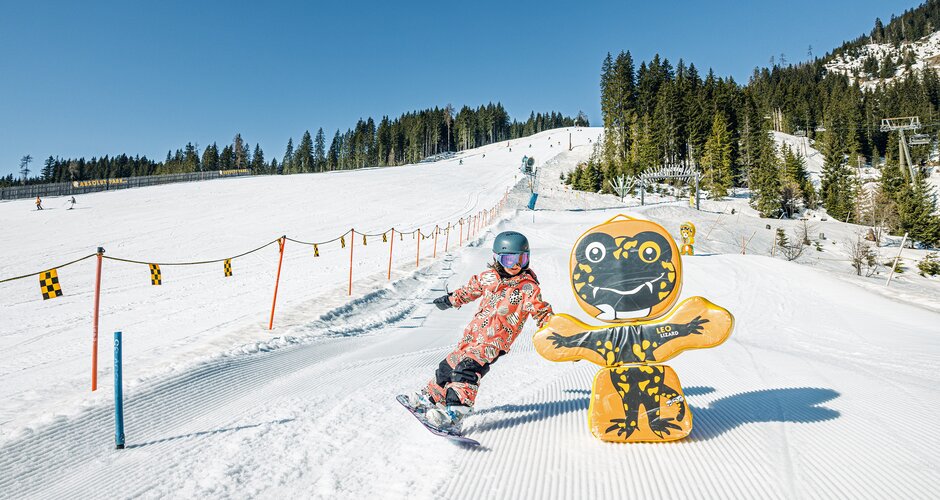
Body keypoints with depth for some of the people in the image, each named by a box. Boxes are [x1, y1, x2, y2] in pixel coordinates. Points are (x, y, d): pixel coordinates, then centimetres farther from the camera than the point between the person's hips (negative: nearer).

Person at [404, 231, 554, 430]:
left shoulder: (528, 288, -8)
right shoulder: (489, 277, 7)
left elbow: (542, 312, -5)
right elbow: (471, 289, 25)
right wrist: (451, 299, 36)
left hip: (494, 341, -6)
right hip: (472, 334, 6)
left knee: (468, 368, -26)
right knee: (450, 365, 14)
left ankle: (454, 413, -31)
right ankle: (431, 398, 35)